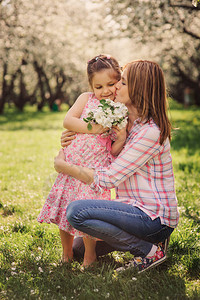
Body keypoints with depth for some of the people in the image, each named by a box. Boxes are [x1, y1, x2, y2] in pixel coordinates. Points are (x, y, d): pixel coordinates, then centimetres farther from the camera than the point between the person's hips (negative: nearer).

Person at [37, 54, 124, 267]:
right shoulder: (86, 99, 4)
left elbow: (114, 151, -2)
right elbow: (67, 120, -7)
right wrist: (91, 128, -18)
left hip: (96, 169, -3)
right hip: (71, 164, 3)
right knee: (65, 208, 8)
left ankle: (88, 258, 18)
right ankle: (67, 253, 30)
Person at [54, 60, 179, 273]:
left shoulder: (150, 132, -21)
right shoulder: (129, 122, 9)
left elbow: (107, 179, -22)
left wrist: (63, 166, -10)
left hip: (155, 218, -10)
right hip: (138, 208, 10)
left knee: (76, 211, -24)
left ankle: (149, 250, -12)